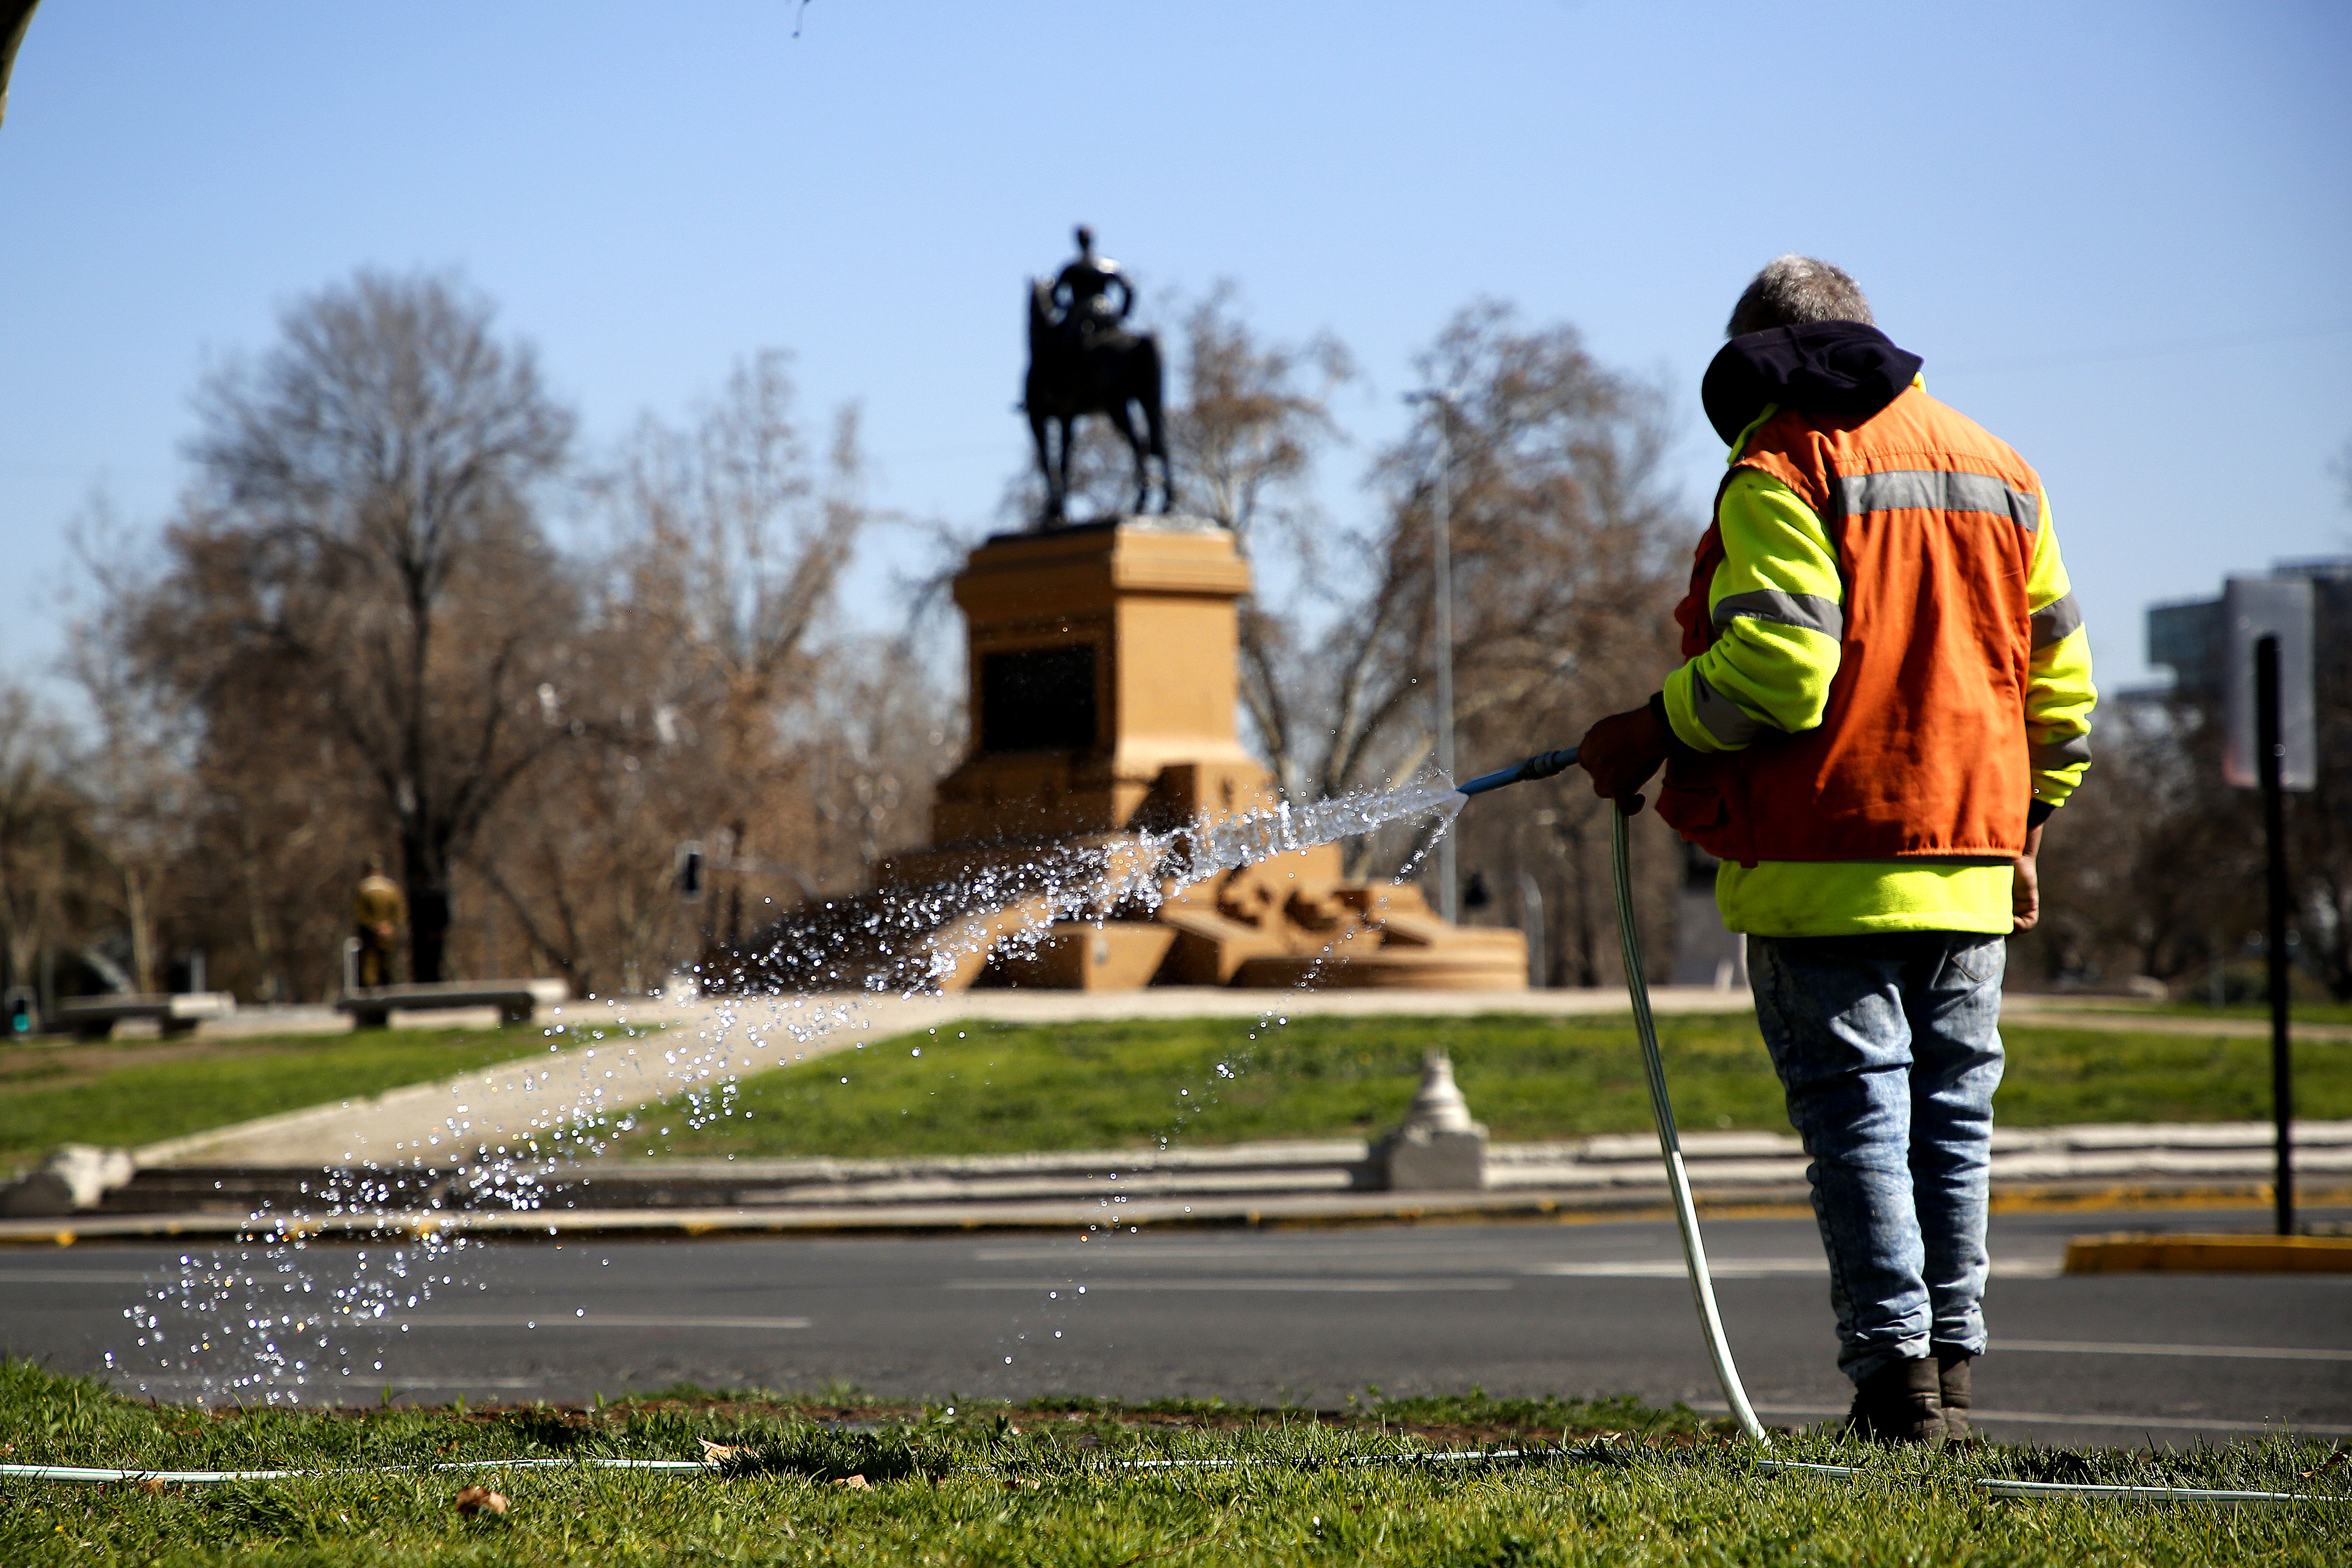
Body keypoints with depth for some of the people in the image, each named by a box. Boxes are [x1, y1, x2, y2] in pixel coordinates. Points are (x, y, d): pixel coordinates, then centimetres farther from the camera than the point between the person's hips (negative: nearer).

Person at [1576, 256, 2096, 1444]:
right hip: (1968, 868, 6)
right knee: (1952, 1120, 11)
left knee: (1855, 1121, -4)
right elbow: (2061, 685, 17)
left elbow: (1773, 671, -17)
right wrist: (2021, 828, 25)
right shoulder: (1997, 470, 17)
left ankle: (1894, 1374, -7)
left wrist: (1648, 735, -4)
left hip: (1823, 866, -6)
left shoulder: (1782, 470, -5)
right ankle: (1951, 1373, 11)